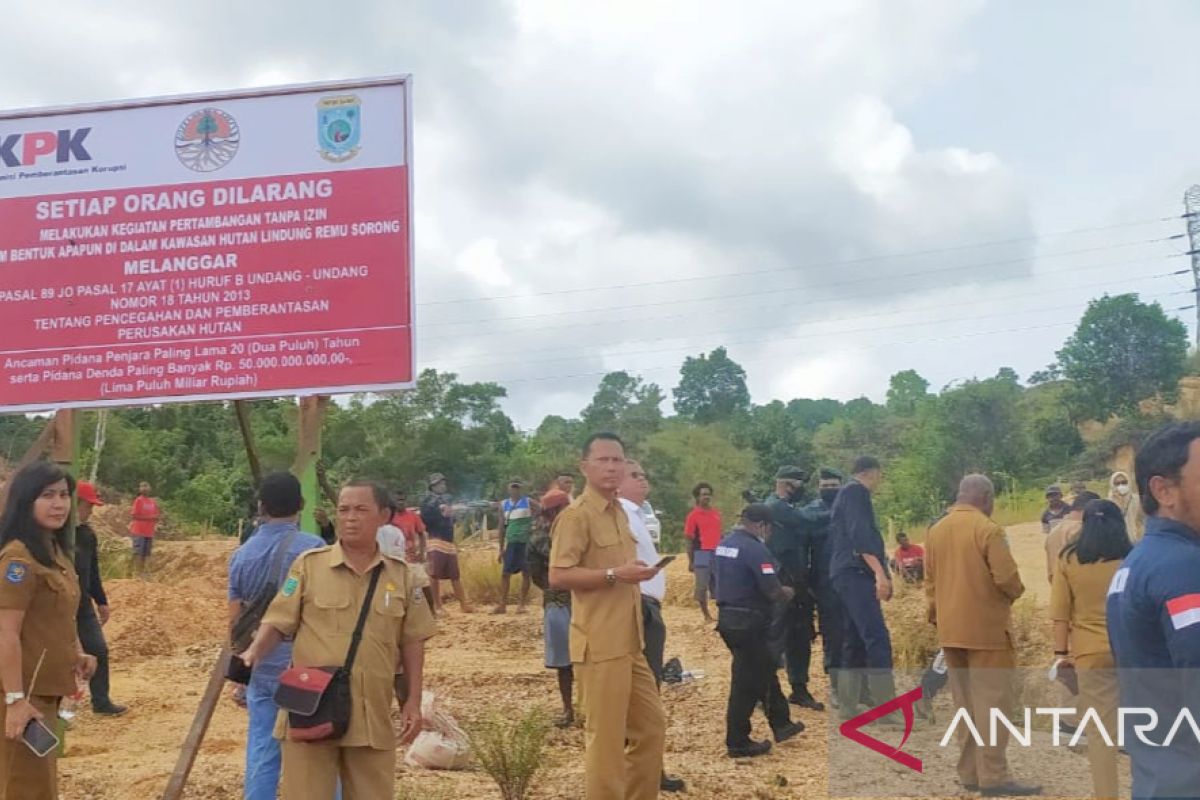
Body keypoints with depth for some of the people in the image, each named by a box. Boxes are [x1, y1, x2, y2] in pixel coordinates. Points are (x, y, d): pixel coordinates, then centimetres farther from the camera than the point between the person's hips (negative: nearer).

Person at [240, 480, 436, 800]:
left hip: (373, 717, 3)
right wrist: (254, 653, -19)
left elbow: (412, 642, 10)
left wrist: (413, 702, 6)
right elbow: (278, 623, 0)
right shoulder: (309, 564, -1)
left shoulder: (400, 574, 6)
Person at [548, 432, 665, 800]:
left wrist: (636, 573, 12)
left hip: (629, 642, 9)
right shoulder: (577, 514, -12)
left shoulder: (619, 512, 15)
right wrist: (615, 574, -25)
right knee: (606, 737, -2)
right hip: (600, 645, -9)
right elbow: (558, 576, -21)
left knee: (651, 726, 16)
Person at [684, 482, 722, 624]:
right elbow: (689, 540, -4)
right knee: (702, 586, 1)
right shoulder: (693, 515, -5)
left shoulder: (716, 513, 9)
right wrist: (690, 561, -5)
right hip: (702, 555, -4)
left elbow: (719, 535, 15)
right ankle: (706, 615, 10)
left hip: (718, 554, 4)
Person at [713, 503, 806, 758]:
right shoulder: (755, 549, -19)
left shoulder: (724, 544, 9)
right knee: (747, 682, 0)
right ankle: (738, 743, 7)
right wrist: (788, 593, 1)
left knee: (765, 670, 21)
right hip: (748, 622, -9)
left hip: (728, 617, 9)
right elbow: (773, 592, -21)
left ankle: (781, 724, 32)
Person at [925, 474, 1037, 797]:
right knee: (991, 703, -2)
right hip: (986, 629, -7)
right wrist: (1016, 592, 4)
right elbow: (1007, 578, -17)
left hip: (951, 630, 7)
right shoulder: (988, 529, -13)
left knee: (965, 704, 13)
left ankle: (969, 773, 18)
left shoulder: (936, 530, 9)